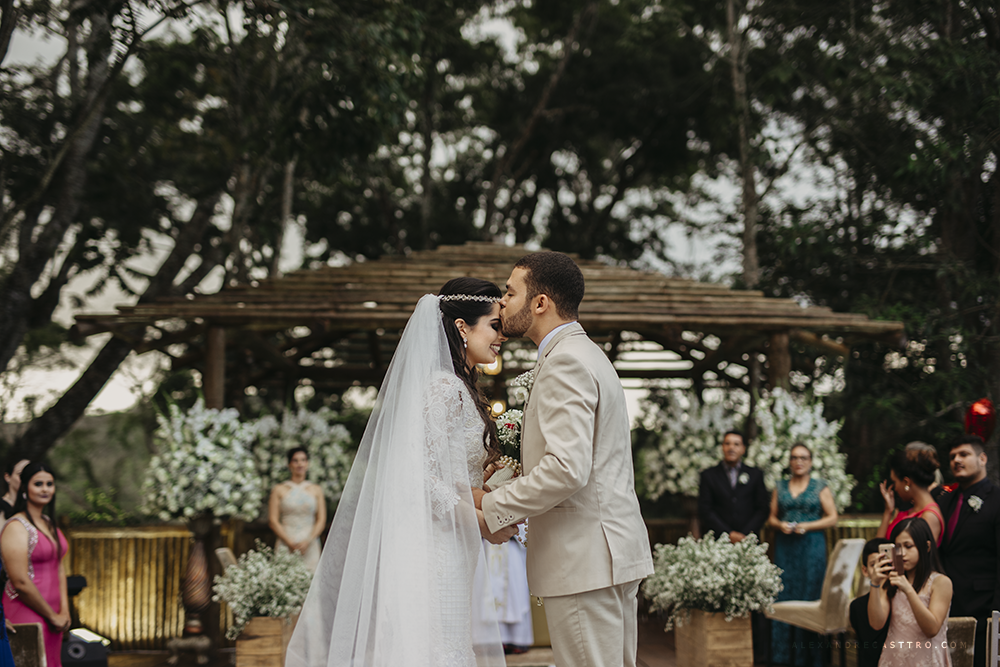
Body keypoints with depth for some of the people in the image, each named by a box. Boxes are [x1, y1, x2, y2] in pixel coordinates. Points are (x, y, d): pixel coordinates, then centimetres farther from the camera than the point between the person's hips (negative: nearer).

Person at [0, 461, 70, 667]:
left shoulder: (48, 523, 12)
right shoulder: (16, 527, -14)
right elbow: (21, 582, -18)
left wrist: (64, 611, 2)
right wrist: (52, 616, -11)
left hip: (51, 614, 8)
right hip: (27, 613, -8)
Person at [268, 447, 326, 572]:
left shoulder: (316, 490, 12)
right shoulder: (279, 490, 8)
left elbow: (321, 521, 7)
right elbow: (273, 521, 3)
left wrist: (307, 541, -8)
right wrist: (290, 543, -9)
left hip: (310, 546, 1)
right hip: (286, 545, -1)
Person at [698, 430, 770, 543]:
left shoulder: (756, 475, 12)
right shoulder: (708, 475, 9)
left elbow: (762, 509, 8)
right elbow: (705, 510, 2)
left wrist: (745, 534, -5)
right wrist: (728, 534, -7)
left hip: (747, 540, 1)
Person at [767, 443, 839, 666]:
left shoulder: (820, 487, 5)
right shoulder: (780, 487, 14)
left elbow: (832, 518, -1)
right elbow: (771, 517, 14)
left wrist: (808, 526, -13)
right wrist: (780, 525, -8)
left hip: (811, 547, -3)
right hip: (785, 547, 3)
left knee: (809, 597, -4)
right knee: (783, 597, 0)